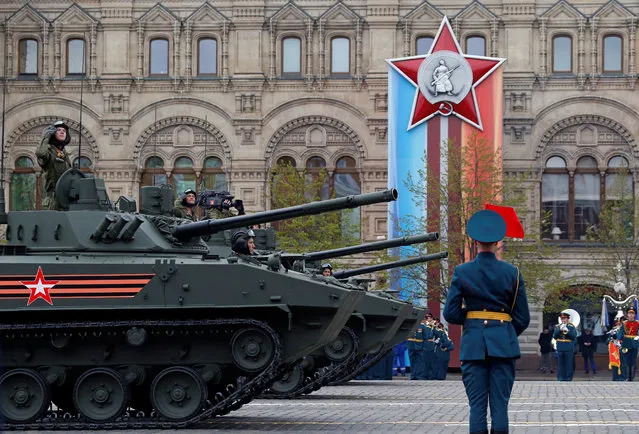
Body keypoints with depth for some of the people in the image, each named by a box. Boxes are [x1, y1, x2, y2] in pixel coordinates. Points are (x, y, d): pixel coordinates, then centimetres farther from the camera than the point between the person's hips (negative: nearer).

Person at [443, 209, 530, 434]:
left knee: (477, 405, 2)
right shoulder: (511, 273, 0)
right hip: (504, 343, 0)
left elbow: (450, 314, -2)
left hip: (473, 343, 0)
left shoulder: (461, 272, -2)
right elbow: (523, 318, 3)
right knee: (500, 404, 1)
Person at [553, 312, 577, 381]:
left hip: (569, 349, -2)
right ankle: (561, 378, 8)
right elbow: (554, 336, 0)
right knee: (560, 364, 3)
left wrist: (567, 331, -20)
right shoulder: (557, 327, 10)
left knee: (569, 364, -2)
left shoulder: (571, 327, 3)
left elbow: (574, 336, -8)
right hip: (560, 348, 2)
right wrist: (559, 329, -14)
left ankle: (568, 378, 4)